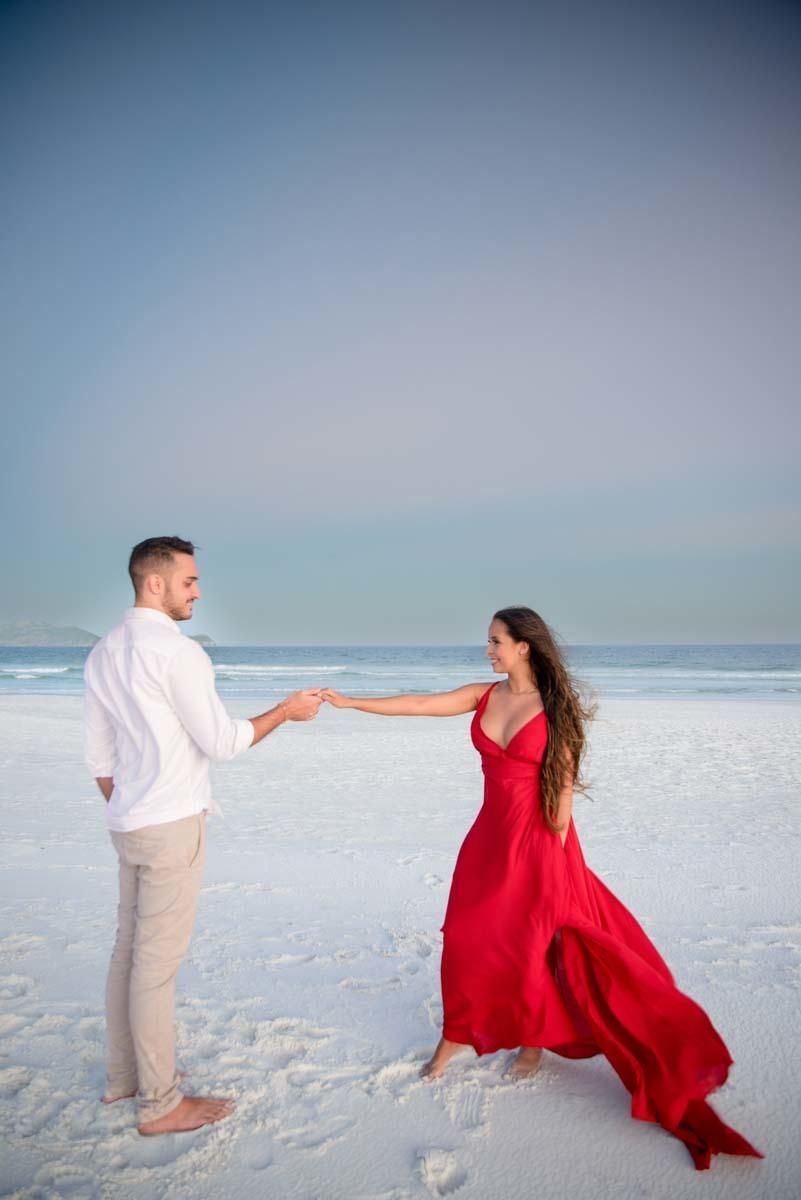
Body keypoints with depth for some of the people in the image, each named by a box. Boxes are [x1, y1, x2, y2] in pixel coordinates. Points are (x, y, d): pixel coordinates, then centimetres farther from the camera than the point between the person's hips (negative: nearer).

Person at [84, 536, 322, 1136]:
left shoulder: (103, 654, 9)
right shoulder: (176, 651, -18)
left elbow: (99, 754, 14)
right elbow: (221, 741, -16)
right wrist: (287, 710, -4)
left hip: (128, 824, 9)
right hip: (172, 825, -9)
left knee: (129, 948, 18)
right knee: (158, 961, 1)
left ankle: (122, 1075, 34)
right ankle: (162, 1103, 15)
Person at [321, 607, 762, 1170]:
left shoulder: (555, 706, -13)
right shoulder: (484, 696, 0)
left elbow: (565, 784, -10)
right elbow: (418, 704, -1)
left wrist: (556, 848, -10)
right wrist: (350, 701, -4)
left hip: (539, 840, -4)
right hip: (491, 836, 5)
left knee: (533, 943, 8)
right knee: (466, 937, 8)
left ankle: (535, 1038, 34)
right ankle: (455, 1036, 29)